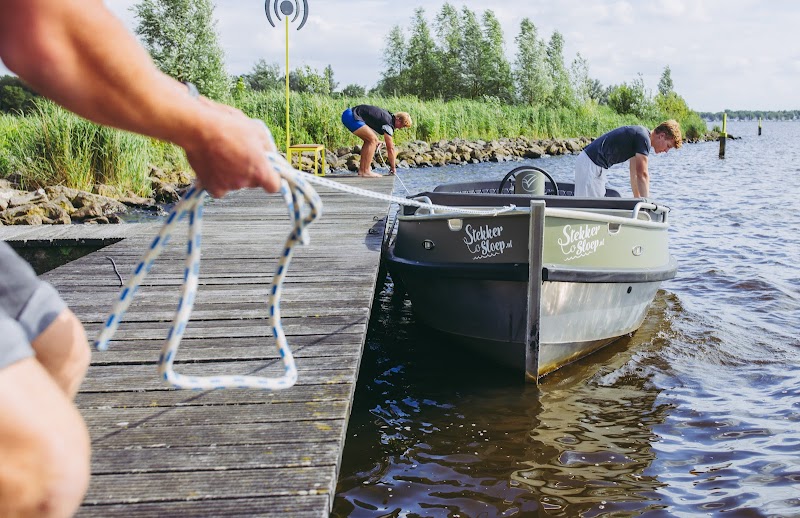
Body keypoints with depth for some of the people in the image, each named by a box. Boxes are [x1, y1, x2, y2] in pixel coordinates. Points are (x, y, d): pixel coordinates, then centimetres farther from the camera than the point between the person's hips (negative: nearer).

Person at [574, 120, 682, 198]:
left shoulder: (638, 135, 17)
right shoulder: (644, 138, -13)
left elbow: (635, 174, 22)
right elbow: (642, 174, -16)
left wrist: (638, 200, 22)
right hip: (590, 164, -11)